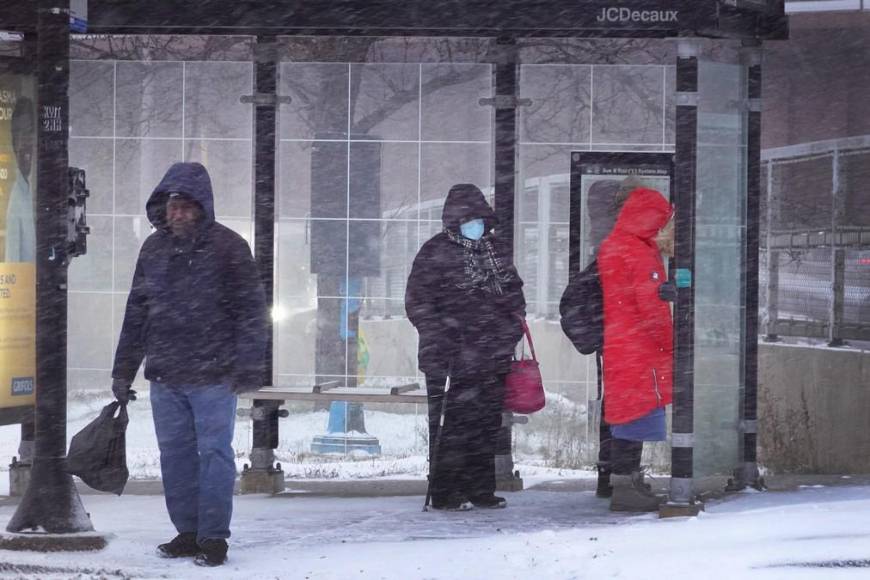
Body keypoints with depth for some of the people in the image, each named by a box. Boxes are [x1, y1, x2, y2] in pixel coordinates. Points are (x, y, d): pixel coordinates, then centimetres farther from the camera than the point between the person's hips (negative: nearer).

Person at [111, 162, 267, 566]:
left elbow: (251, 309, -7)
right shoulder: (154, 248, 10)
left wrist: (248, 365, -14)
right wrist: (123, 370, 15)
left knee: (214, 453, -1)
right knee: (175, 455, 9)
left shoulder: (227, 247, -6)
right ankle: (187, 532, 19)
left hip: (213, 376, -5)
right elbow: (136, 313, 16)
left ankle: (213, 536, 6)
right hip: (165, 376, 5)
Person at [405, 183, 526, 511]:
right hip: (451, 362, -6)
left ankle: (481, 490, 18)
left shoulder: (493, 251, 15)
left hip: (491, 361, 6)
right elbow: (418, 302, -8)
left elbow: (513, 291, 25)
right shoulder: (436, 253, -5)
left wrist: (512, 329, 12)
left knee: (487, 424, 10)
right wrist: (442, 337, -16)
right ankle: (444, 494, 1)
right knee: (450, 426, -5)